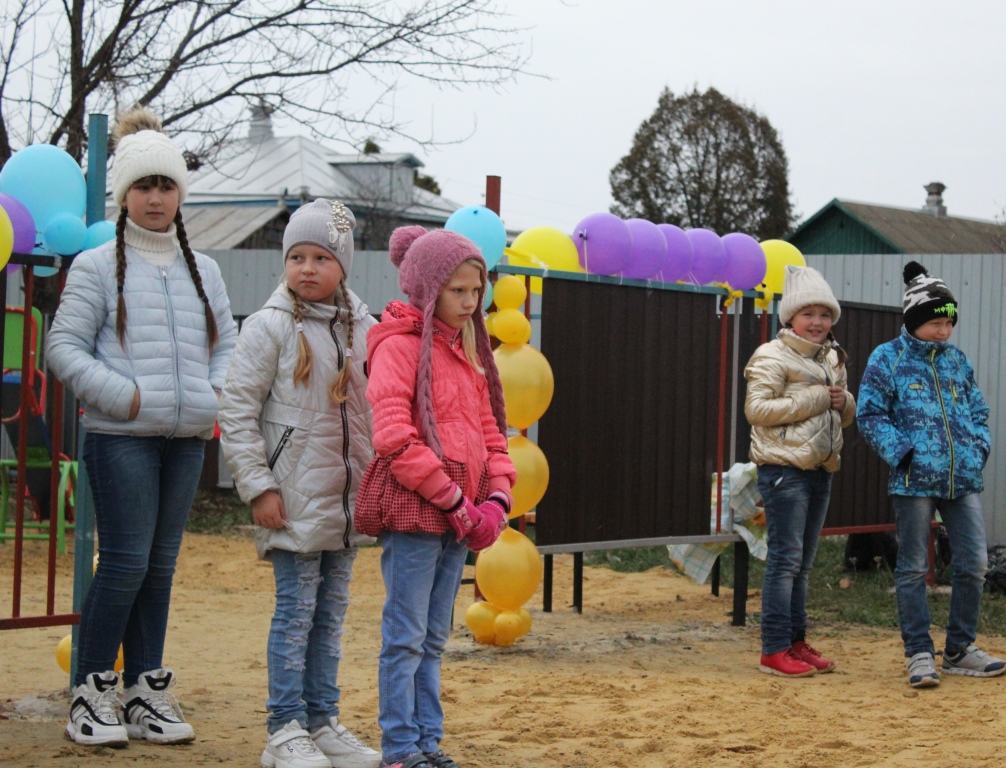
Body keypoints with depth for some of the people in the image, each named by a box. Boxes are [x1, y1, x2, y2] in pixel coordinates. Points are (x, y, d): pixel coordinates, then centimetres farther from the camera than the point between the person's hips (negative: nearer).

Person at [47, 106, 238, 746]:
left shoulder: (203, 270, 15)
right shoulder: (98, 267, 0)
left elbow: (228, 342, 20)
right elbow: (64, 346, -3)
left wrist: (218, 393, 3)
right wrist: (121, 394, -13)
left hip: (186, 437, 5)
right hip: (121, 437, -5)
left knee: (161, 566, 8)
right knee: (125, 562, -8)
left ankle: (146, 693, 15)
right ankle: (92, 692, 3)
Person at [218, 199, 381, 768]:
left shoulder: (361, 327, 8)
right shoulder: (271, 326, -6)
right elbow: (237, 410, -7)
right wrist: (258, 486, -11)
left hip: (349, 501, 5)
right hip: (295, 500, -5)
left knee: (331, 614, 11)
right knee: (296, 612, -3)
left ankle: (323, 721, 19)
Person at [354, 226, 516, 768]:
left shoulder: (467, 351, 17)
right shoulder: (399, 346, -8)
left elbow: (490, 432, 18)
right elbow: (394, 438, -18)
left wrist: (497, 498, 2)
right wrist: (452, 500, -16)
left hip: (460, 517, 8)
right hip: (413, 512, -8)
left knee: (434, 638, 13)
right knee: (406, 637, -3)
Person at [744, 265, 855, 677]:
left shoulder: (832, 359, 18)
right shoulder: (772, 356, -7)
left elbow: (847, 414, 25)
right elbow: (756, 408, -16)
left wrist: (844, 402, 1)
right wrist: (813, 400, -18)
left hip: (820, 470, 8)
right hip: (784, 469, -8)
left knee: (802, 563, 11)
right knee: (785, 559, -8)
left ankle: (796, 642, 17)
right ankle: (774, 650, -6)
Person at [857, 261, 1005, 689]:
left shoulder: (958, 361, 15)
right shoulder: (887, 359, 0)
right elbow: (870, 415, -3)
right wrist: (900, 452, -15)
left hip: (963, 478, 5)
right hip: (914, 479, -5)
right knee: (913, 569, 1)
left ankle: (960, 650, 16)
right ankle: (919, 654, 9)